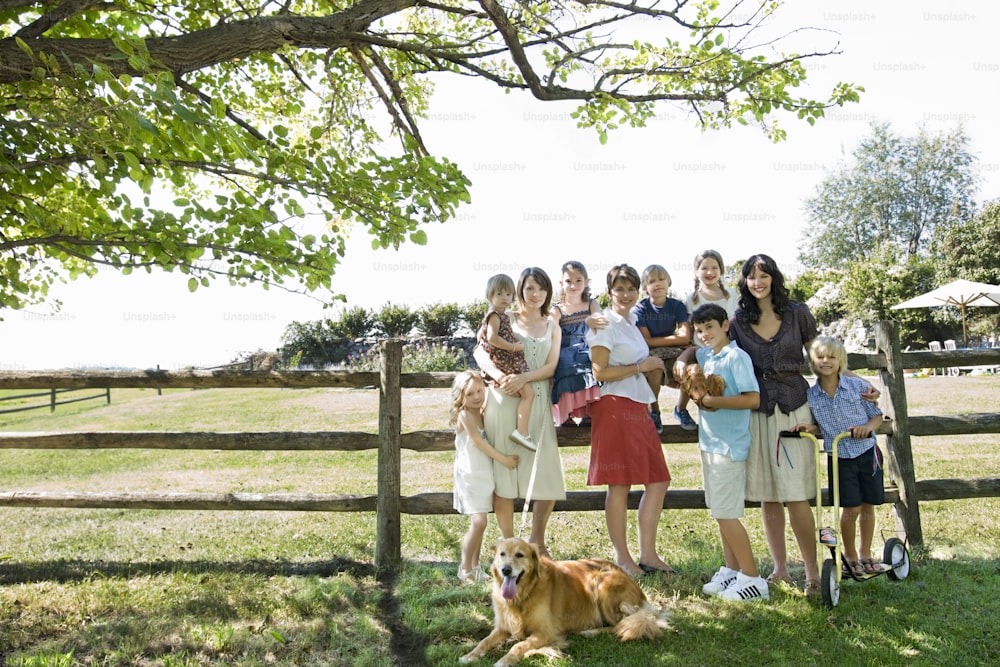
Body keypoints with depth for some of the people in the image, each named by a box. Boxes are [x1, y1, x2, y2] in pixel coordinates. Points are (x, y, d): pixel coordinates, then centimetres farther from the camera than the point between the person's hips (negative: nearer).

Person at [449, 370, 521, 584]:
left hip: (485, 476, 7)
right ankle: (465, 568, 0)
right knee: (478, 522, -14)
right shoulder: (464, 416, -13)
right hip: (469, 476, -7)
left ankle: (474, 566, 22)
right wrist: (503, 459, -15)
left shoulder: (483, 414, 9)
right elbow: (478, 441, -17)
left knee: (478, 523, 11)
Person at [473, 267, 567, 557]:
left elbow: (551, 367, 2)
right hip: (505, 401, -2)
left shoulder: (553, 328, 15)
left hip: (538, 405, 3)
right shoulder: (506, 320, 8)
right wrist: (499, 376, -22)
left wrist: (524, 378, -16)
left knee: (548, 477, 0)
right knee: (503, 471, 0)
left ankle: (537, 541, 20)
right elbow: (480, 352, -4)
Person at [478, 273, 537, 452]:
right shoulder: (495, 315, -13)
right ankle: (522, 431, -18)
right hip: (504, 365, -11)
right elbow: (492, 337, -27)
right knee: (528, 392, -17)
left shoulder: (502, 315, 18)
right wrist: (513, 347, -22)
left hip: (508, 362, 11)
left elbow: (481, 333, 28)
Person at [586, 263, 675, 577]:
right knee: (620, 483, -4)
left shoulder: (632, 323, 20)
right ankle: (622, 558, 8)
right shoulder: (605, 325, -7)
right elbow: (599, 372, -15)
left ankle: (647, 554, 17)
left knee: (658, 480, 8)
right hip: (615, 407, -9)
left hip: (637, 408, 9)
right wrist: (641, 367, -9)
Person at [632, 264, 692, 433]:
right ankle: (653, 411, -10)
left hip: (674, 354, 3)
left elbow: (685, 337, -10)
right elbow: (646, 341, -12)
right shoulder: (640, 308, -6)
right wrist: (672, 339, -7)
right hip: (648, 355, -3)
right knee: (655, 365, -37)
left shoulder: (677, 306, 1)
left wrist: (658, 340, -9)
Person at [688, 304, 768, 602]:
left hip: (729, 445, -8)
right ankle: (732, 570, 26)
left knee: (726, 514, -5)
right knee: (720, 512, 14)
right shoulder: (703, 355, 10)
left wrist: (714, 401, -19)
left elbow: (753, 399, -20)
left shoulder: (737, 357, -13)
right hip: (708, 441, 8)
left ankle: (753, 578, 6)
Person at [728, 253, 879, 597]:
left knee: (796, 496, -5)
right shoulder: (737, 322, 4)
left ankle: (812, 572, 8)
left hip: (793, 410, -2)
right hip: (756, 414, 2)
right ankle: (780, 569, 20)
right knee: (767, 497, 8)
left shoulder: (797, 313, 2)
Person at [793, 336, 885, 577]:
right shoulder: (810, 395, -4)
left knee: (868, 506, 11)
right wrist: (810, 428, -13)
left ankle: (865, 554, 29)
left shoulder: (857, 385, -6)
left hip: (867, 452, 1)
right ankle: (850, 556, 18)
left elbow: (876, 414, 2)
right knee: (851, 509, -2)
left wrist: (867, 427, -17)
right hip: (839, 458, -1)